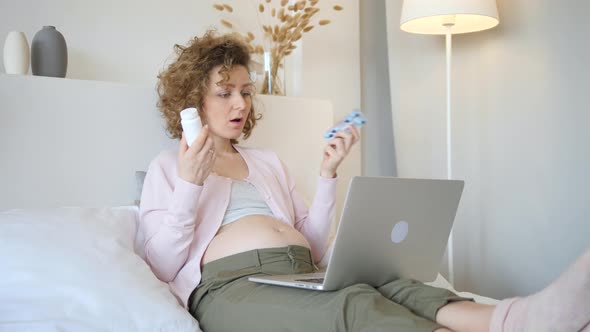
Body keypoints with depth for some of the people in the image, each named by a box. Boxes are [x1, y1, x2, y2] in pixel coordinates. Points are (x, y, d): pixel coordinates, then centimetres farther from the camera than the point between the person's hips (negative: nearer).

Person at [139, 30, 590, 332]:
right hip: (232, 285, -5)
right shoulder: (168, 167, 16)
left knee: (390, 287, -29)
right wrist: (190, 183, -8)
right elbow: (163, 266, 2)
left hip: (302, 278, 5)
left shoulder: (269, 162, 28)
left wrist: (328, 175, 8)